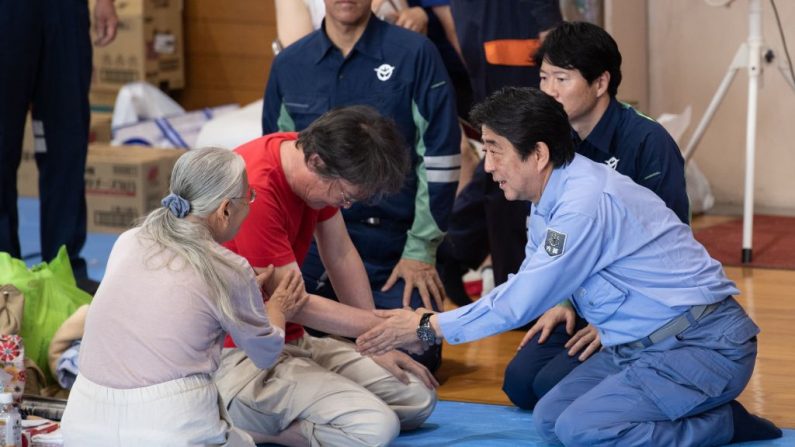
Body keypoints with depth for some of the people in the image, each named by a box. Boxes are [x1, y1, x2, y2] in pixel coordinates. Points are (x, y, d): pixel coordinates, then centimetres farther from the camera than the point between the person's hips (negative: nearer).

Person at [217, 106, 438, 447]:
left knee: (418, 399, 4)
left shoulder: (311, 158, 0)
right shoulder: (256, 191, -27)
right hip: (239, 358, -10)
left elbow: (341, 254, 10)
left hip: (294, 341, 10)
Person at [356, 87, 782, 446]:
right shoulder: (551, 201, 9)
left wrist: (429, 327, -9)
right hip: (641, 344, 10)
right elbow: (523, 288, 17)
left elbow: (521, 302, -19)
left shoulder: (587, 202, -22)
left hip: (704, 344, -10)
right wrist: (423, 322, 9)